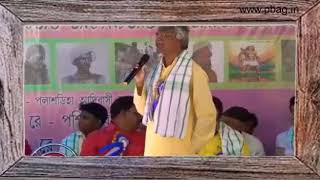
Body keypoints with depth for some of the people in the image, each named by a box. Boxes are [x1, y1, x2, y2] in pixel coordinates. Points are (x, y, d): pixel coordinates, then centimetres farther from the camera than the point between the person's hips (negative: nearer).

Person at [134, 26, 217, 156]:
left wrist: (192, 150, -8)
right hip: (151, 150, 6)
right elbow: (145, 110, 12)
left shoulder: (194, 72, -13)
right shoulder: (156, 71, 8)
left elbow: (207, 117, -11)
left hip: (178, 152, -6)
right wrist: (139, 84, -3)